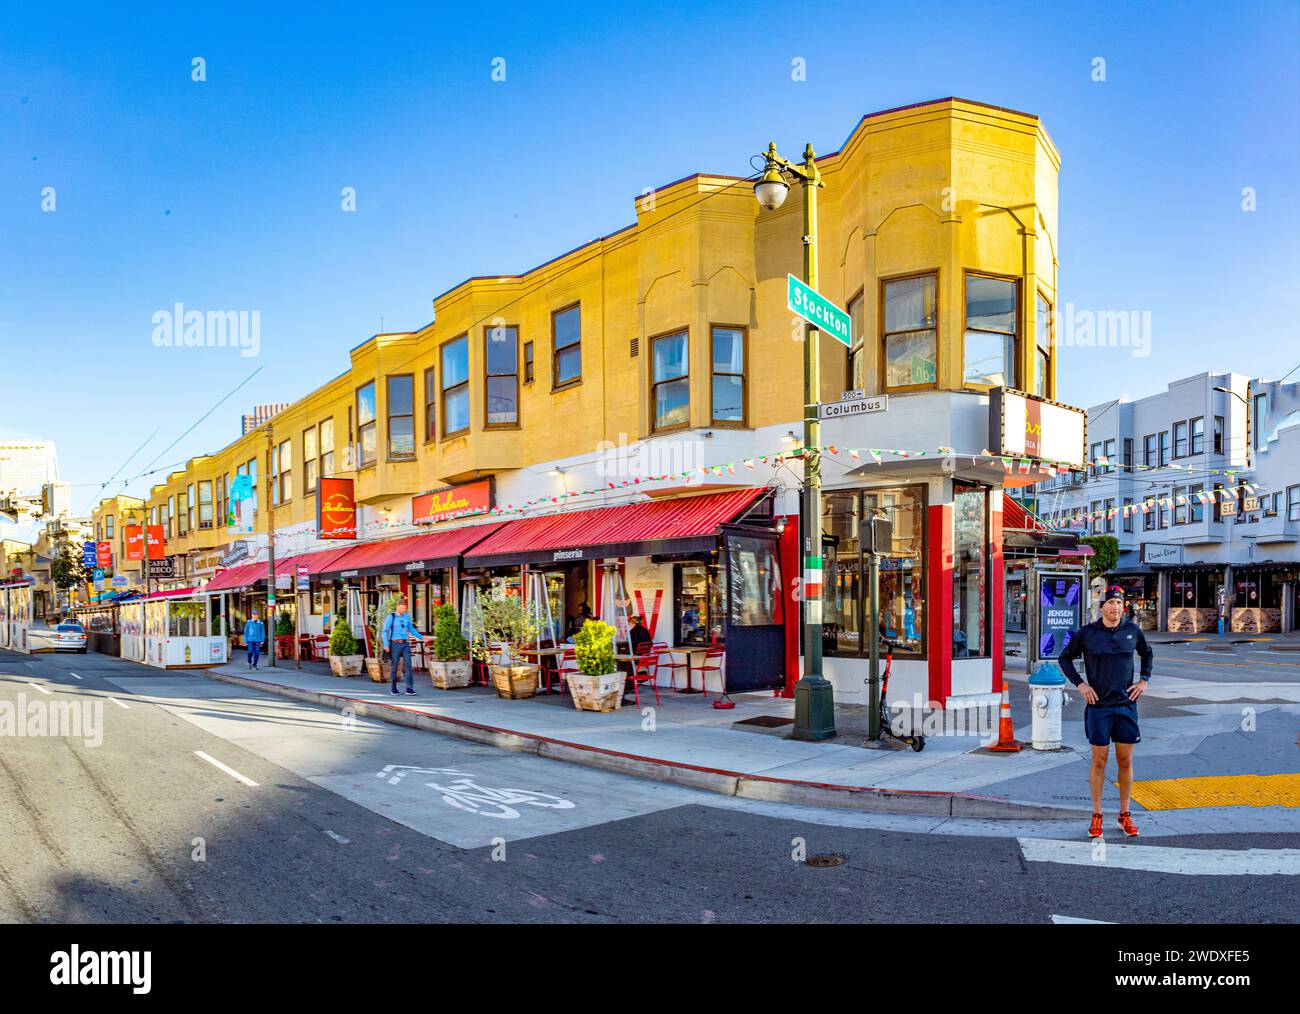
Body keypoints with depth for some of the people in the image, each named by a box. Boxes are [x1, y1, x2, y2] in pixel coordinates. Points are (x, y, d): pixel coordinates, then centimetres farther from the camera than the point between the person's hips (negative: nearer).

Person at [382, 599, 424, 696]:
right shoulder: (390, 617, -5)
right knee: (394, 666, 4)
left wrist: (421, 637, 14)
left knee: (408, 665, -8)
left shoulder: (407, 617, 9)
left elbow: (411, 630, 20)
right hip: (395, 644, -3)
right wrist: (386, 645, -17)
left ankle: (409, 688, -11)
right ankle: (394, 688, 18)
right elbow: (385, 631, -7)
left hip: (405, 644, 3)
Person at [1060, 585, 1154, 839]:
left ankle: (1125, 815, 20)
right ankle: (1096, 816, 11)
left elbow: (1147, 653, 22)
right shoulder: (1087, 633, -4)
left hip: (1126, 705, 2)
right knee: (1099, 762, 2)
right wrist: (1080, 684, -3)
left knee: (1126, 761, 7)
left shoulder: (1133, 630, 3)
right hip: (1098, 706, -2)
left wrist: (1144, 680, 11)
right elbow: (1065, 658, 7)